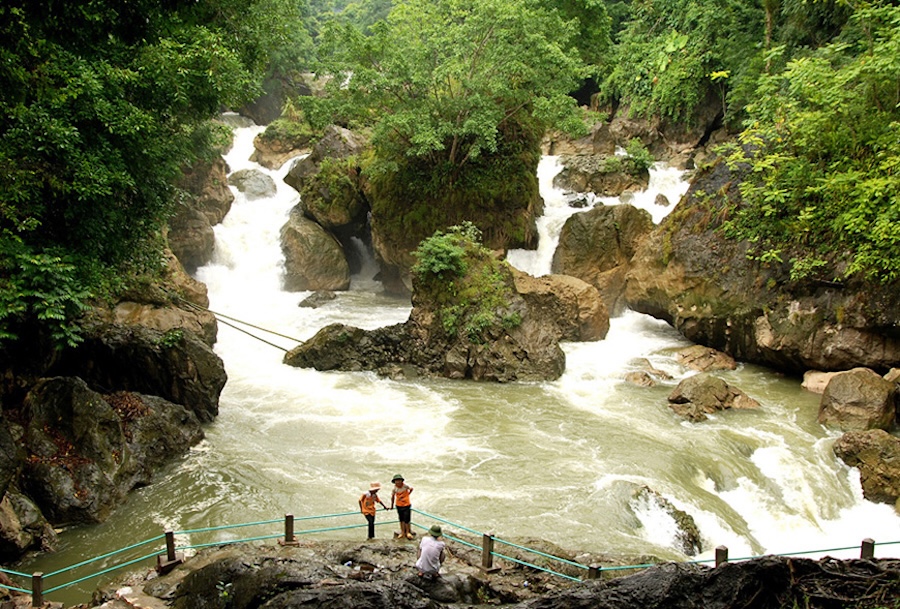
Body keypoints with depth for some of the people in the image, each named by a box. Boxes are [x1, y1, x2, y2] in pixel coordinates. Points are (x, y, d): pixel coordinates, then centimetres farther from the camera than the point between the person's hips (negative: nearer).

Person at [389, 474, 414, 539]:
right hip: (399, 505, 2)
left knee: (407, 519, -1)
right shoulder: (394, 488, -13)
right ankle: (403, 532, 26)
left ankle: (408, 532, 17)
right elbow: (393, 497, 1)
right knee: (401, 520, 12)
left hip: (406, 505, -2)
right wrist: (392, 505, 10)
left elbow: (411, 489, 2)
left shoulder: (405, 486, -18)